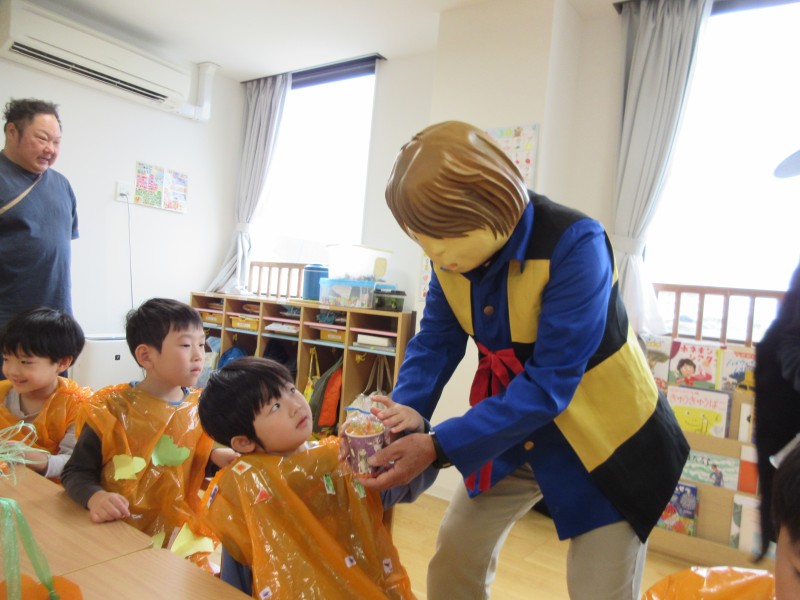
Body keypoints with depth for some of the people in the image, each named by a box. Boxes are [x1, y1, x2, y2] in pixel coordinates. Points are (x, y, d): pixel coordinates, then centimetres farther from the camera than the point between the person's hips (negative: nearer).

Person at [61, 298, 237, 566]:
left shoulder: (200, 406, 1)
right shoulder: (112, 408, -10)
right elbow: (76, 471, -5)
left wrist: (215, 456, -7)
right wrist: (93, 497, -24)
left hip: (181, 531, 3)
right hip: (120, 531, -2)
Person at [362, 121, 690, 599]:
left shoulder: (574, 245, -29)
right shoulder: (452, 252, -10)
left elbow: (548, 384, -31)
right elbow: (436, 343, -4)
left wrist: (439, 447, -34)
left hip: (603, 438, -5)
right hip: (509, 427, 6)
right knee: (453, 561, 13)